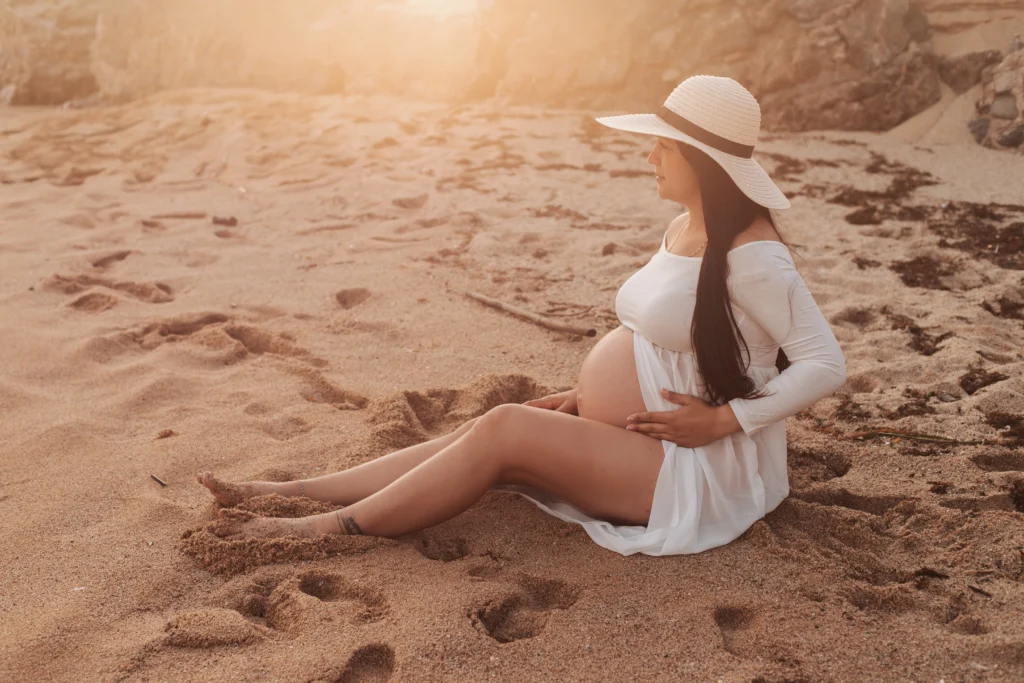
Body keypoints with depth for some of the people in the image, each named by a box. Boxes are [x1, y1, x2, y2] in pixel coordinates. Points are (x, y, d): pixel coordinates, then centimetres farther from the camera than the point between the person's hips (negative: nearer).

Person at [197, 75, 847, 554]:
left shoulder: (751, 255, -19)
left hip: (706, 471, -8)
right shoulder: (684, 228, 9)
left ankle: (330, 528, -12)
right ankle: (288, 493, -4)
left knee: (504, 429, -21)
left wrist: (720, 420, -20)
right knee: (484, 435, -6)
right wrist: (588, 396, 7)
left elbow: (826, 365, -20)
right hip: (647, 431, 8)